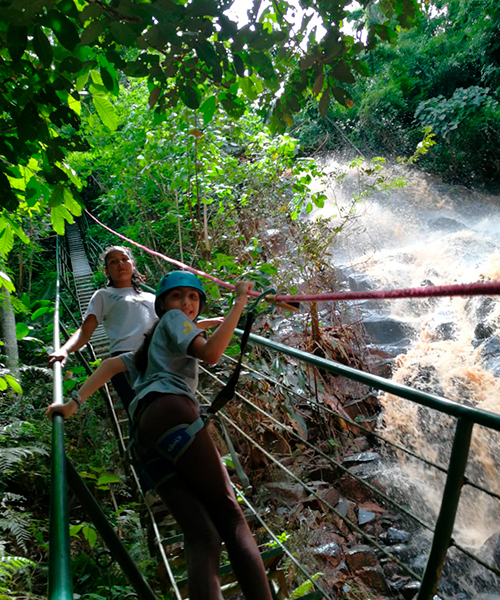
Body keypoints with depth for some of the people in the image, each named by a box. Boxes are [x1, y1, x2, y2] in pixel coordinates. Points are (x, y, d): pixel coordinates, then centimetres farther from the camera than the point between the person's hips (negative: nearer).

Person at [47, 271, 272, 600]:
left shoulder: (153, 348, 40)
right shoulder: (172, 319, 15)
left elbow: (113, 363, 28)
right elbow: (211, 353, -3)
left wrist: (74, 402, 18)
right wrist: (239, 302, 1)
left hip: (145, 436, 7)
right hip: (171, 409, -7)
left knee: (203, 539, -7)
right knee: (231, 517, -12)